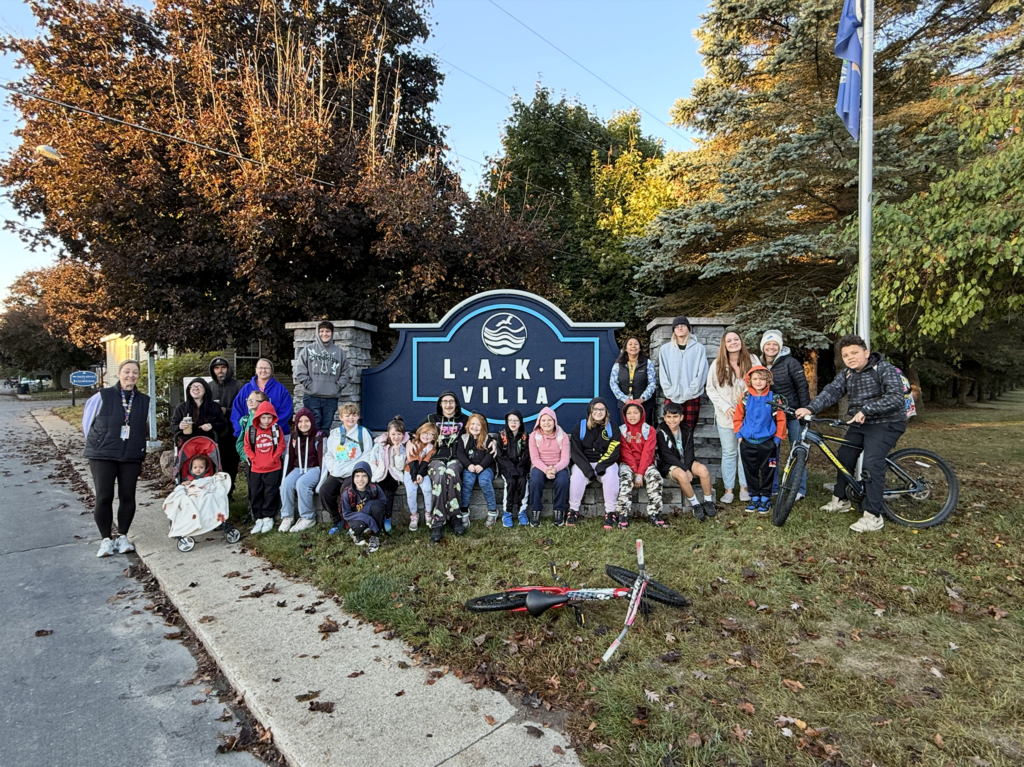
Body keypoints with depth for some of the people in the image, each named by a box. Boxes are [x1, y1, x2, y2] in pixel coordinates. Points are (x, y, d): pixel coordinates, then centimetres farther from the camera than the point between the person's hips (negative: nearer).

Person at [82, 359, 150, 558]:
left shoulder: (144, 401, 5)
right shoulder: (103, 396, -3)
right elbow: (87, 420, 8)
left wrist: (138, 447, 12)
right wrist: (96, 443, 9)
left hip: (132, 457, 2)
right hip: (102, 456, -2)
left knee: (127, 496, 3)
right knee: (104, 497, -3)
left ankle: (122, 536, 18)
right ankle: (106, 539, 11)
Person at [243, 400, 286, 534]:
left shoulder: (276, 429, -3)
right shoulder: (251, 430, -1)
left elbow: (281, 445, -2)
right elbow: (247, 446, 4)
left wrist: (274, 458, -10)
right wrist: (253, 458, -6)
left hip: (273, 468, -2)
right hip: (256, 468, 2)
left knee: (271, 493, 1)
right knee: (255, 494, 7)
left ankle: (268, 517, 13)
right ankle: (258, 519, 17)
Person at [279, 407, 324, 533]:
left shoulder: (319, 436, -6)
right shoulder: (294, 436, 11)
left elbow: (322, 458, -11)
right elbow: (289, 458, 11)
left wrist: (322, 479, -20)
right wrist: (285, 477, 3)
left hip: (314, 469, -5)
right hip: (298, 469, 5)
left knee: (301, 483, -33)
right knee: (286, 484, -24)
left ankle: (308, 518, -21)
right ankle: (287, 517, -14)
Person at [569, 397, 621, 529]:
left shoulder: (612, 428, 4)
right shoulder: (579, 427, 2)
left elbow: (614, 452, -4)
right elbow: (576, 452, -5)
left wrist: (600, 466, -19)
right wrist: (588, 470, -19)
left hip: (606, 463, 0)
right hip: (583, 463, 0)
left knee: (611, 476, -30)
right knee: (577, 477, -30)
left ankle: (610, 513, -19)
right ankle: (573, 510, -12)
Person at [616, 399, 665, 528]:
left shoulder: (649, 430, 3)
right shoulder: (622, 430, 5)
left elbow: (648, 453, -7)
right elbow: (625, 452, -4)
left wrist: (640, 473, -19)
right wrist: (635, 471, -17)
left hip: (646, 463, 1)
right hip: (627, 463, -1)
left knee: (655, 477, -30)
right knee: (625, 477, -33)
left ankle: (654, 515, -25)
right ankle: (623, 516, -33)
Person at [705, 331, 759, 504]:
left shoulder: (753, 360, 1)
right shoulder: (717, 364, 1)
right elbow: (711, 389, 1)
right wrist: (725, 407, -10)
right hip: (726, 415, 0)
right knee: (729, 452, 5)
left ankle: (744, 488, 19)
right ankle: (728, 490, 12)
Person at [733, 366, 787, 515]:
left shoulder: (773, 398, -5)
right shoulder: (745, 398, 1)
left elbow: (781, 420, -1)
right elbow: (737, 418, 9)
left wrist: (777, 438, -3)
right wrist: (739, 435, 3)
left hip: (767, 442, -2)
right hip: (747, 443, 2)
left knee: (767, 472, 5)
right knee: (751, 472, 10)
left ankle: (765, 499, 18)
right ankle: (754, 498, 22)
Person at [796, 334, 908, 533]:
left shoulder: (885, 370, -14)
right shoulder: (846, 375, 5)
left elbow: (896, 397, -27)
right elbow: (831, 392, -10)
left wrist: (865, 409, -36)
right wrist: (811, 409, -27)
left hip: (886, 424, -8)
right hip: (860, 423, 8)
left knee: (872, 463, -19)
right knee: (844, 456, 10)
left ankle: (872, 516, -15)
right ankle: (840, 500, 29)